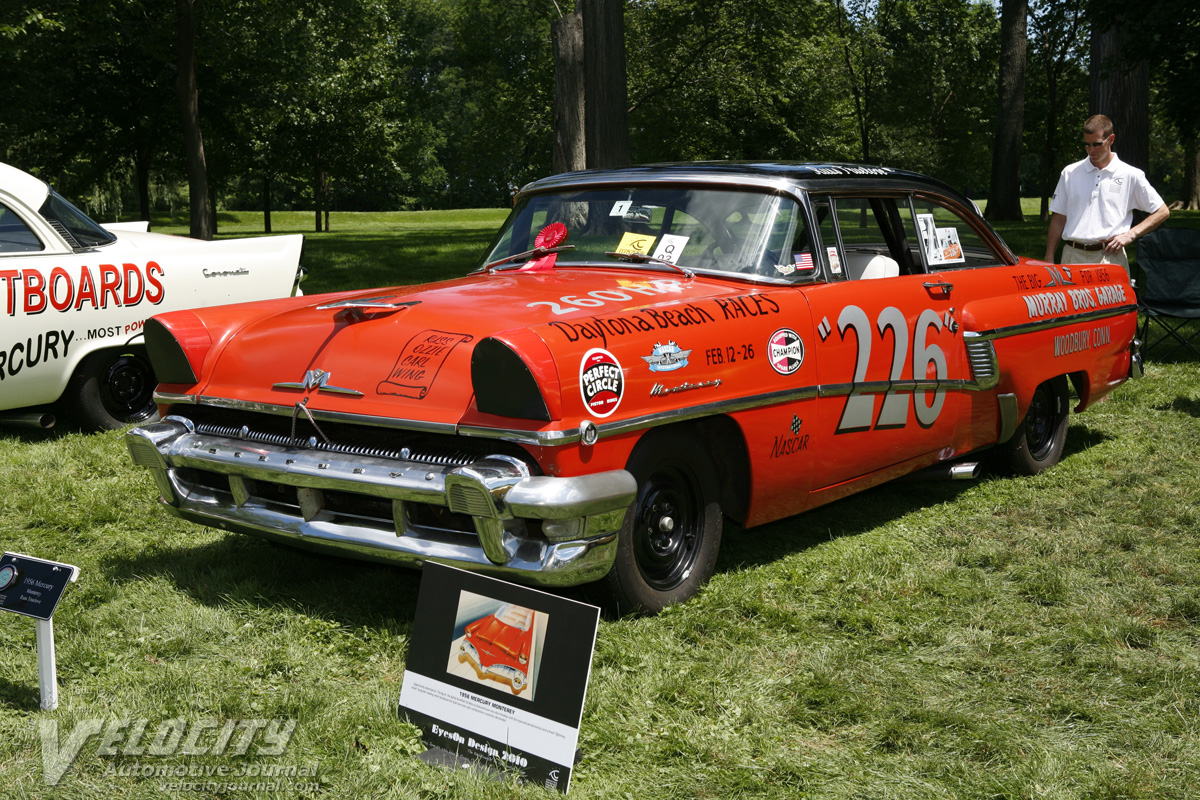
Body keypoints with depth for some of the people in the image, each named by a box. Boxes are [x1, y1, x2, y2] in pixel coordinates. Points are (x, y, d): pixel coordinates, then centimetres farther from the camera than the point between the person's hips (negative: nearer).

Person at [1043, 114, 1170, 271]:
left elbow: (1163, 212, 10)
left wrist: (1131, 234, -3)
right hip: (1072, 256, 2)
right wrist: (1049, 259, 7)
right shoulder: (1070, 173, 12)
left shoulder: (1131, 175, 6)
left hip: (1110, 257, -2)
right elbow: (1059, 218, 14)